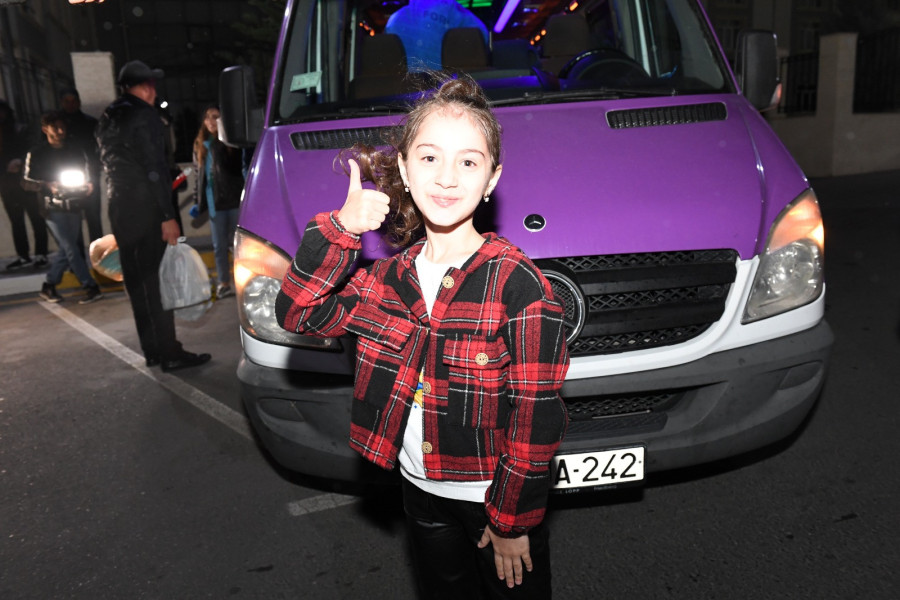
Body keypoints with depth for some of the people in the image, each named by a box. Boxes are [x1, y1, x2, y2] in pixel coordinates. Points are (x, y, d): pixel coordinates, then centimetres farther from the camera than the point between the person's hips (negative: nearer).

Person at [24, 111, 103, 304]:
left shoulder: (77, 150, 8)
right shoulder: (36, 154, -1)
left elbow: (87, 173, 19)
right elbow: (28, 180, 1)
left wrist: (88, 186, -3)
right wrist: (48, 186, -17)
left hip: (74, 206, 4)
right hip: (53, 207, -4)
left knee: (67, 248, 9)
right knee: (71, 248, -10)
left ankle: (49, 286, 23)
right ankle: (91, 287, -8)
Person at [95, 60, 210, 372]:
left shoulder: (108, 119, 17)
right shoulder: (144, 115, -9)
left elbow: (109, 164, 19)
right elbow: (154, 168, -16)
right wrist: (168, 215, -18)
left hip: (119, 207, 8)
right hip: (145, 206, -8)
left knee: (136, 280, 9)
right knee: (156, 279, -7)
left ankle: (151, 350, 15)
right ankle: (169, 353, -6)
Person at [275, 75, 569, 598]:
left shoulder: (516, 282, -22)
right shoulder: (391, 278, -4)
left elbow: (537, 415, -19)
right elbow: (299, 313, -6)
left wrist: (513, 519, -14)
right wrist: (341, 229, -17)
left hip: (496, 496, -5)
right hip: (422, 492, 5)